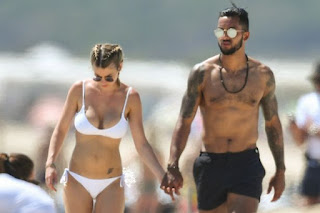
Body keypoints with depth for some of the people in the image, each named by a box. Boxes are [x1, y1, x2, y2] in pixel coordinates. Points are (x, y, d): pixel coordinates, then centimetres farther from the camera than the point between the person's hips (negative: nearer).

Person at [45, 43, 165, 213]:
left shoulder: (131, 97, -8)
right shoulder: (79, 89, -9)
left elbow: (142, 145, -5)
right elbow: (60, 130, 0)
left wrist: (164, 178, -17)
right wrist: (50, 165, -16)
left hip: (110, 186, 0)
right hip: (77, 182, 0)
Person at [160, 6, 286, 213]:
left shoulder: (263, 75, 1)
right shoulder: (202, 73, -3)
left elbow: (273, 123, 11)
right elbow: (184, 121, -6)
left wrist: (280, 171, 11)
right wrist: (173, 167, -18)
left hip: (246, 165, -1)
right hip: (211, 164, 1)